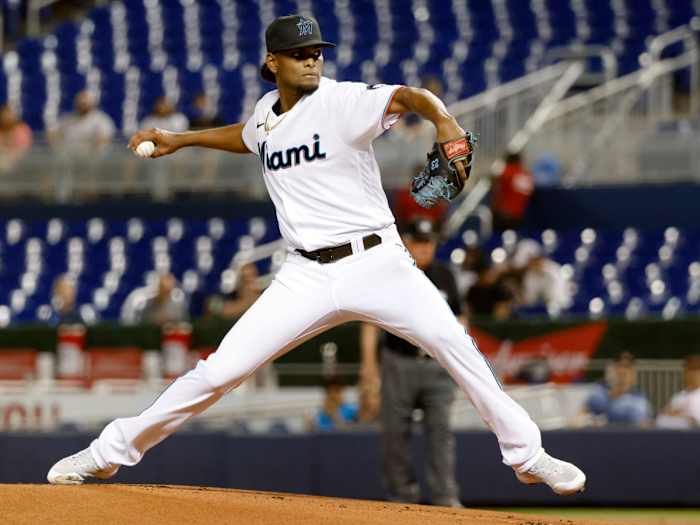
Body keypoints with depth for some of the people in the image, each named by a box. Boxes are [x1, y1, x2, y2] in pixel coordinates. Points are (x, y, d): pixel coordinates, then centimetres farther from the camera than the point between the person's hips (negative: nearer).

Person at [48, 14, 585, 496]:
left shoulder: (341, 101, -8)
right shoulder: (267, 112, 9)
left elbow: (408, 97, -27)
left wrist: (445, 123, -47)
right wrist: (179, 140, 32)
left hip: (376, 262, -3)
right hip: (306, 277, 3)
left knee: (454, 343, -22)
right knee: (219, 372, -4)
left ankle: (527, 454, -8)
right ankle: (110, 452, 9)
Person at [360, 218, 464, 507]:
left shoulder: (443, 274, 8)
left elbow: (457, 318, 16)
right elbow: (371, 321, 0)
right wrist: (368, 362, -9)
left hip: (437, 365, 1)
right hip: (399, 363, -1)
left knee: (440, 429, -6)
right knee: (395, 431, 1)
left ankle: (446, 497, -7)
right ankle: (403, 498, 10)